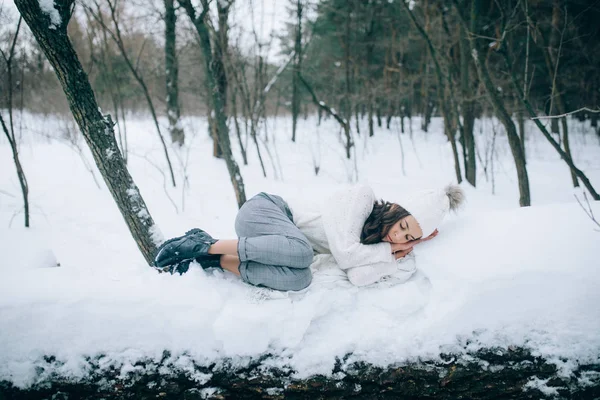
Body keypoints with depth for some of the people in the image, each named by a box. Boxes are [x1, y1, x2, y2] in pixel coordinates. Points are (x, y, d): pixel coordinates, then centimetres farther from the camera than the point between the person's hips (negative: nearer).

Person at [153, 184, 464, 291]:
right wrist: (388, 249, -12)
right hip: (263, 210, -7)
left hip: (280, 243, 7)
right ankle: (204, 245, -21)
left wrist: (403, 252, -11)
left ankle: (211, 259, -9)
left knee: (298, 278, -26)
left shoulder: (376, 242, 4)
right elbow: (344, 253, -26)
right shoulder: (362, 197, -16)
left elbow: (358, 277, -15)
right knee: (301, 250, -38)